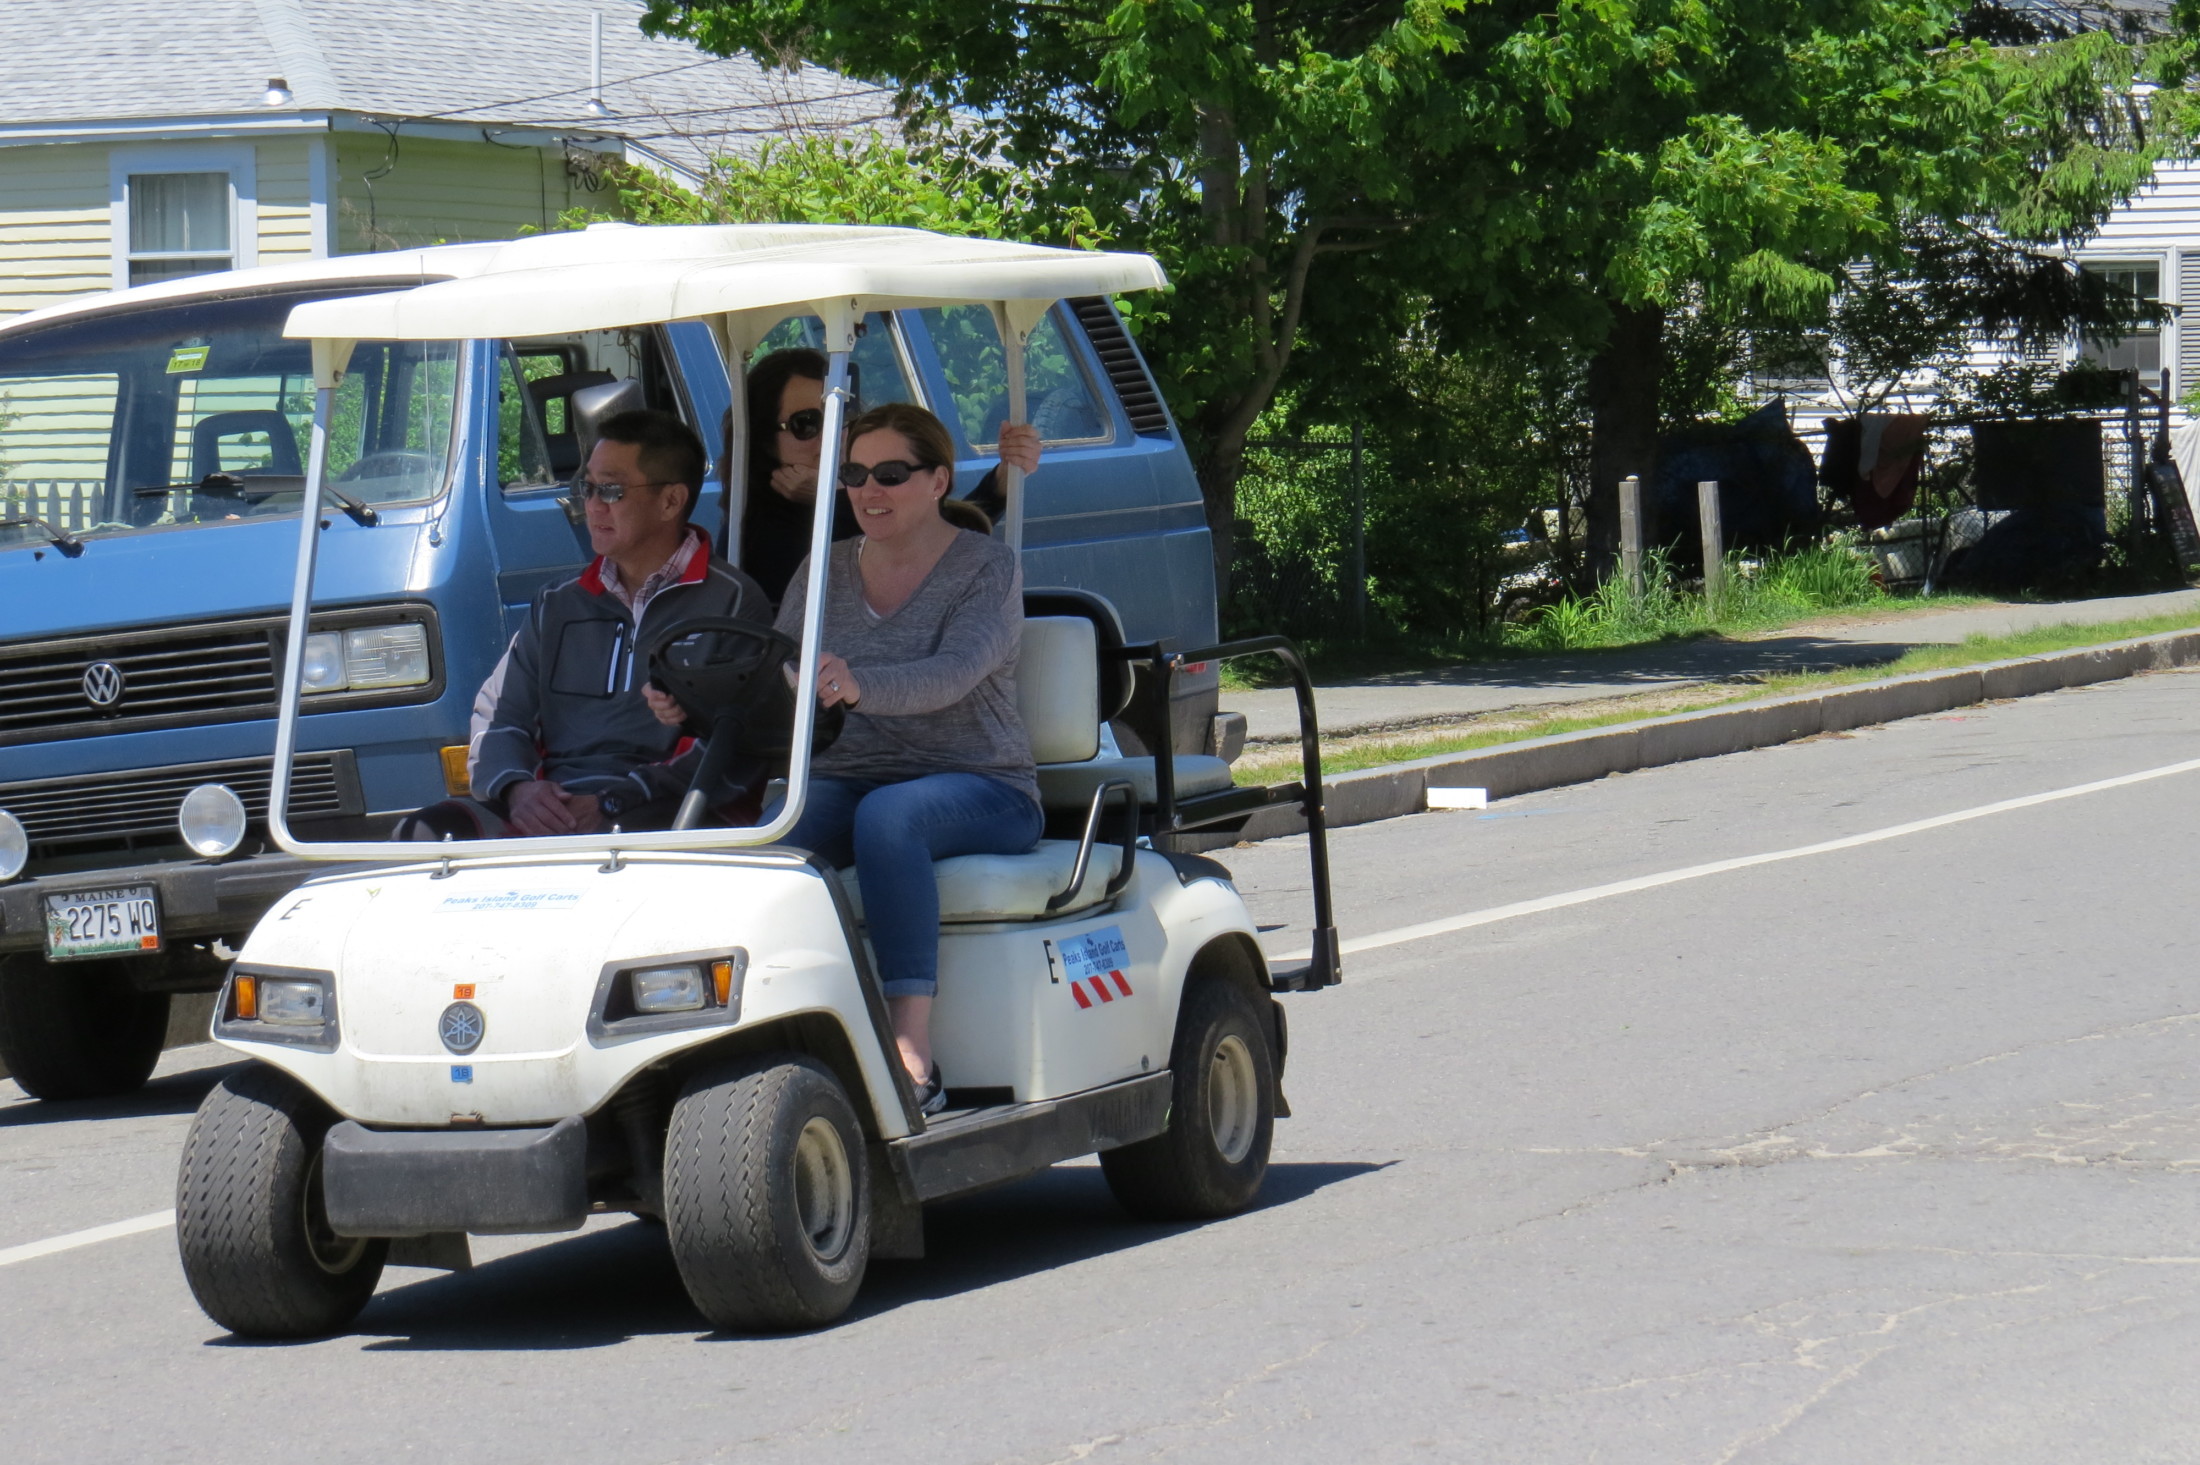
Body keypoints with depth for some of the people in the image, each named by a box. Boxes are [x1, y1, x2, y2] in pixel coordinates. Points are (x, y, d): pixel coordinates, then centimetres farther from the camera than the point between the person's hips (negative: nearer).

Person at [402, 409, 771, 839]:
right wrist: (516, 787, -8)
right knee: (427, 830, -27)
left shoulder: (733, 603, 7)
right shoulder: (558, 606, 26)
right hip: (552, 803, 4)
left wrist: (609, 804, -17)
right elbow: (497, 720, 18)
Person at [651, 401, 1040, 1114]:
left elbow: (953, 674, -20)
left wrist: (857, 686, -40)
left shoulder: (987, 566, -1)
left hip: (979, 790, -4)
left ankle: (913, 1057, -41)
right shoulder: (822, 572, 14)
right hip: (842, 782, 4)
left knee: (888, 814, -38)